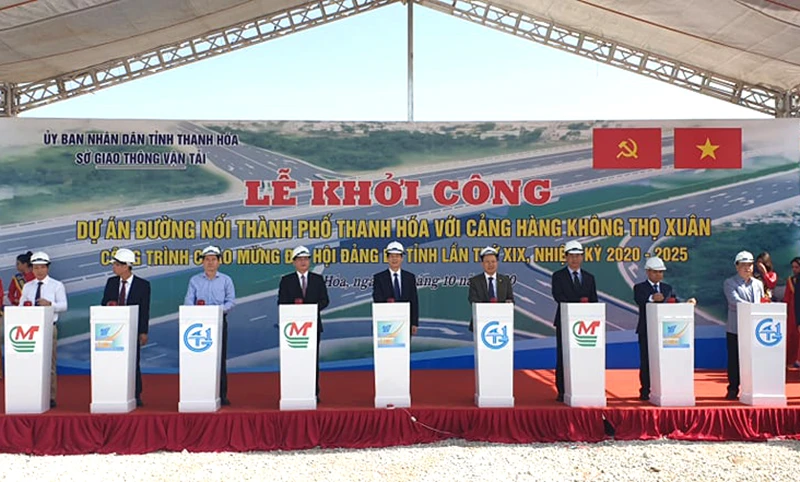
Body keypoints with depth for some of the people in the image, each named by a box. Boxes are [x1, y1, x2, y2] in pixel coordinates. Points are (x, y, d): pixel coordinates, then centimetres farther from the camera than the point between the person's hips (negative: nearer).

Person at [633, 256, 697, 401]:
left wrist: (688, 302, -17)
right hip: (646, 330, -4)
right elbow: (638, 300, -21)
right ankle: (645, 392, 5)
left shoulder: (668, 288, 15)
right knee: (646, 361, 0)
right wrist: (651, 298, -41)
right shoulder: (639, 287, 1)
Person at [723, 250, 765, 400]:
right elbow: (735, 301, -16)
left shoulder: (758, 284, 16)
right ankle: (733, 390, 8)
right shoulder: (730, 283, -1)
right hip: (735, 329, -4)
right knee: (734, 360, 0)